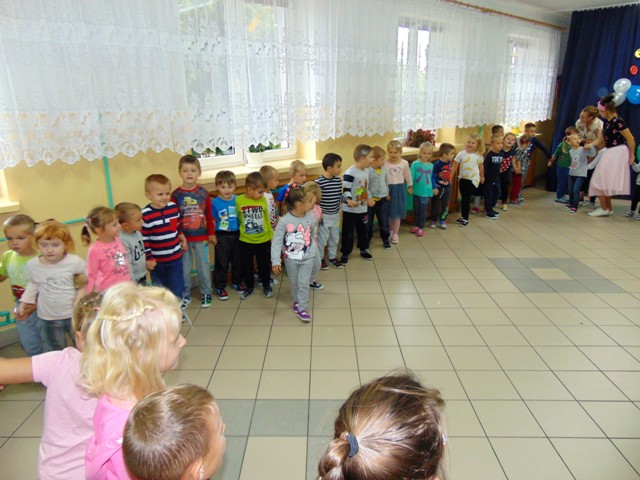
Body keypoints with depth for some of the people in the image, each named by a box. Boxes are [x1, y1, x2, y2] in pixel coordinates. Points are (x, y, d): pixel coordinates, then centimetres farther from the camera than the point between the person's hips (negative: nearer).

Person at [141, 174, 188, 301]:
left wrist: (183, 239, 17)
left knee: (177, 288, 11)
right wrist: (148, 258, -13)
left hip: (175, 257, 3)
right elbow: (143, 239, -16)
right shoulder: (145, 215, -20)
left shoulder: (174, 207, -6)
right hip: (157, 260, -3)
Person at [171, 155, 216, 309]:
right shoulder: (176, 194, -5)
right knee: (184, 268, 9)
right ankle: (185, 295, 25)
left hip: (201, 237, 0)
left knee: (203, 266, 10)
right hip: (183, 237, 0)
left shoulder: (203, 192, -2)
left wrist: (212, 233, 4)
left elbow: (209, 215, 3)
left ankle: (206, 293, 26)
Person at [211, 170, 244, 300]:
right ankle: (220, 287, 20)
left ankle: (237, 282, 36)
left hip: (237, 234, 3)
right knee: (222, 263, 6)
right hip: (222, 237, -3)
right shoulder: (215, 203, -9)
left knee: (237, 260, 16)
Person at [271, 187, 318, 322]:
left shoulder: (310, 217, -13)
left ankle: (302, 308, 16)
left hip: (307, 258, 1)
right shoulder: (284, 221, -23)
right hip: (291, 258, -1)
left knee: (303, 283, 1)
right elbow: (276, 242, -17)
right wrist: (276, 261, -18)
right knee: (294, 283, 17)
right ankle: (297, 301, 42)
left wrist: (313, 251, 16)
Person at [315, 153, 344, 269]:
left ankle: (332, 257, 34)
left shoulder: (338, 180, 0)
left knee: (335, 238, 17)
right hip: (323, 216, -6)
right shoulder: (319, 182, -19)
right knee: (322, 238, 5)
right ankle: (320, 258, 23)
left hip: (335, 215, 6)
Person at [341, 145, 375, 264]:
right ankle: (345, 253, 17)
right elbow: (346, 189, -20)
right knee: (348, 232, 4)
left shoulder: (366, 170, 7)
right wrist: (348, 200, -35)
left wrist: (369, 198, 11)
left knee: (363, 230, 19)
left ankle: (364, 249, 36)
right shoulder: (350, 173, -20)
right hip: (350, 210, -7)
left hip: (363, 208, 7)